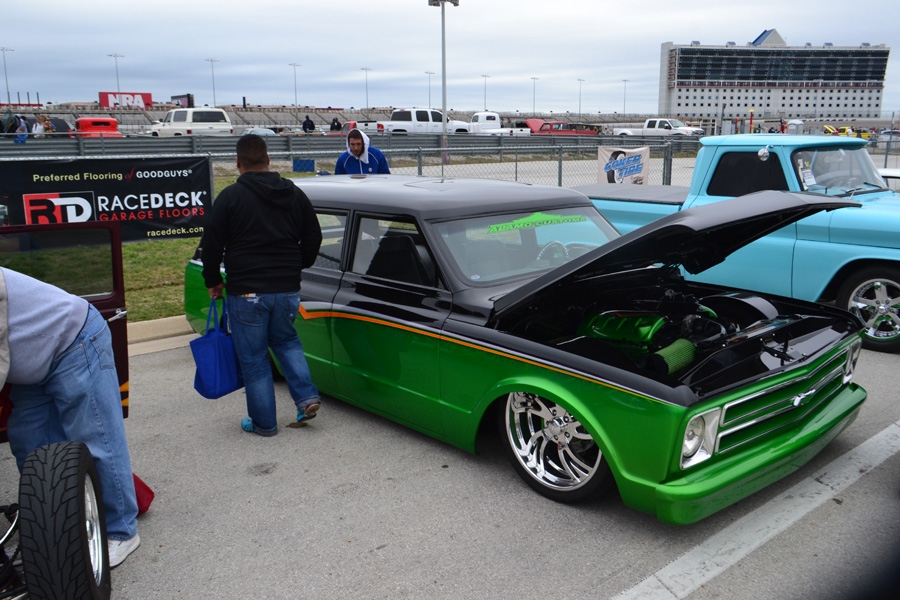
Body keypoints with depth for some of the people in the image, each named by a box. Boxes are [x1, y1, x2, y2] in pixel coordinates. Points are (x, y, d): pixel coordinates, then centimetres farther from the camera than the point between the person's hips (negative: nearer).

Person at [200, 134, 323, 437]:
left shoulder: (230, 196, -7)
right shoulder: (295, 194, 6)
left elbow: (212, 244, -6)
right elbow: (313, 238, 11)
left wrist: (213, 281, 8)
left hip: (246, 291, -4)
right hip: (288, 288, 4)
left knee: (253, 357, 8)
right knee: (285, 339, 25)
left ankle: (263, 422, 16)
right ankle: (307, 396, 9)